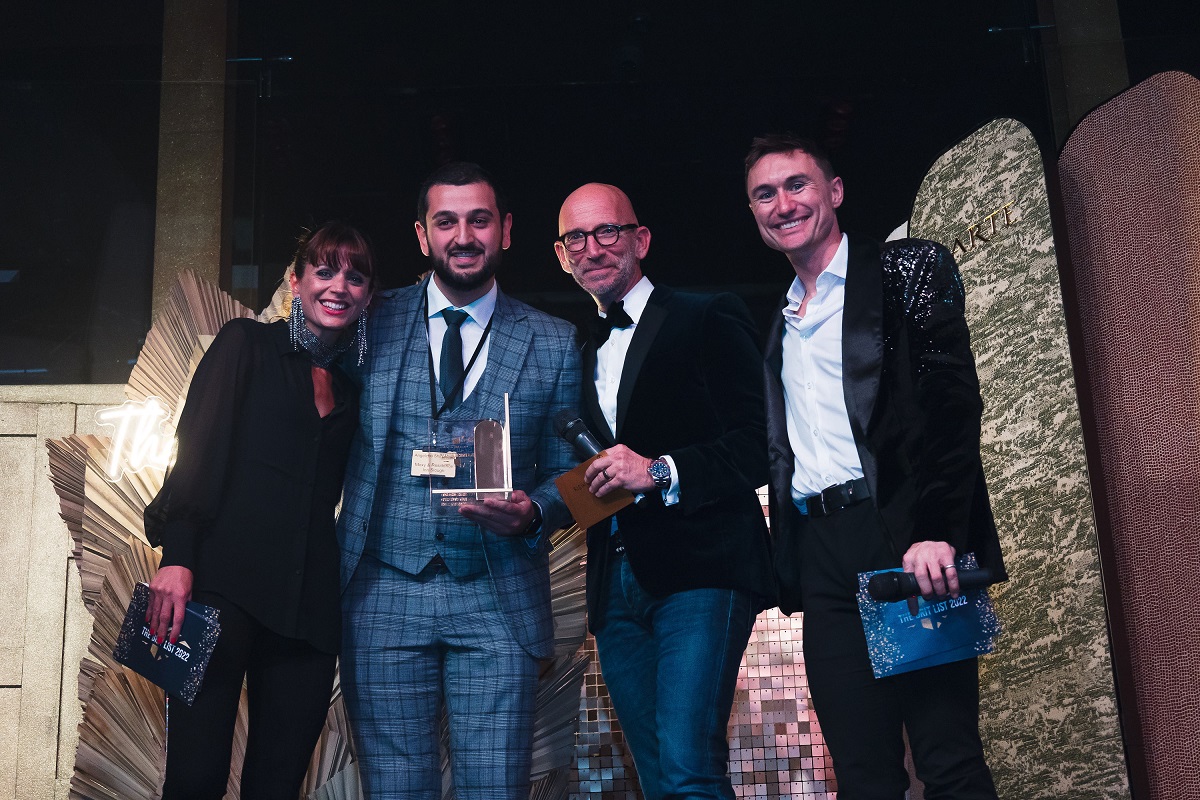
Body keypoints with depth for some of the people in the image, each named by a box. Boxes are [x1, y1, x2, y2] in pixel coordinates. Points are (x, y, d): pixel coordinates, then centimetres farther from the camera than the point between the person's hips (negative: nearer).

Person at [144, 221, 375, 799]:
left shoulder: (355, 388, 20)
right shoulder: (247, 344, 9)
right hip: (225, 582, -4)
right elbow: (199, 449, -3)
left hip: (309, 605, 4)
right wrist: (177, 557, -15)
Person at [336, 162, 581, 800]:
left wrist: (532, 513, -10)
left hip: (498, 601, 0)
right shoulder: (374, 322, 6)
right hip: (384, 594, 0)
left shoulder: (553, 344, 6)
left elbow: (566, 472, 8)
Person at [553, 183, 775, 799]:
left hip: (700, 569, -6)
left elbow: (761, 442, -7)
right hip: (616, 586, 6)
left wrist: (662, 472, -16)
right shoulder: (580, 355, 21)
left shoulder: (708, 320, 2)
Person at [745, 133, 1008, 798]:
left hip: (905, 542, -5)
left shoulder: (909, 269, 3)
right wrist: (783, 566, 10)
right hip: (823, 562, 5)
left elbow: (953, 401, -9)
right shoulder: (778, 324, 21)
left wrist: (938, 533, -20)